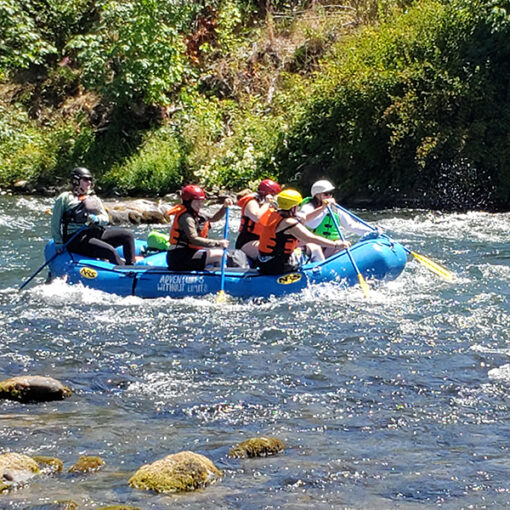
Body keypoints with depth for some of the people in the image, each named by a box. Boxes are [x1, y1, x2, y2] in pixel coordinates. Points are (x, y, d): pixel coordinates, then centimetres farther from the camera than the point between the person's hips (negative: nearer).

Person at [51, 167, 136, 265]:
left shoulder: (94, 199, 22)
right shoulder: (65, 197, 4)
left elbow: (105, 218, 13)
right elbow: (55, 221, 2)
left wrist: (97, 219, -11)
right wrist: (58, 242, -5)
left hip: (95, 234, 7)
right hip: (75, 238, -7)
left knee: (128, 235, -9)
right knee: (111, 252, -28)